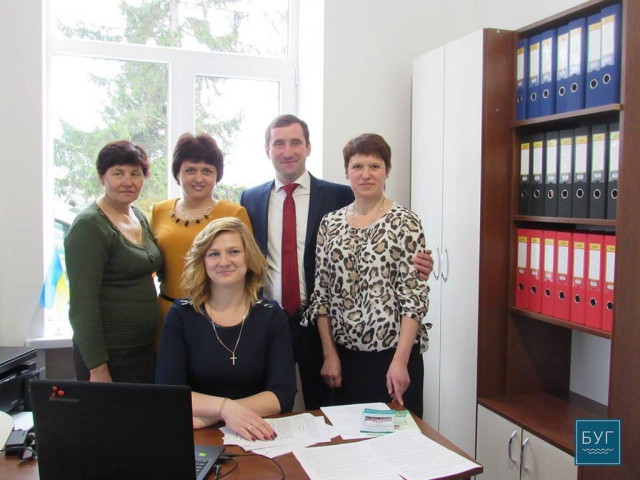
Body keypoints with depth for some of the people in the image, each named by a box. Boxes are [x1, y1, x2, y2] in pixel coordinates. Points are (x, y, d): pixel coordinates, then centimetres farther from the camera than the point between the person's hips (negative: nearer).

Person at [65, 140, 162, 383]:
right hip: (108, 355, -7)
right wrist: (97, 369, -19)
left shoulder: (139, 217, 8)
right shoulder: (89, 226, -14)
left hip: (146, 348, 7)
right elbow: (83, 304, -18)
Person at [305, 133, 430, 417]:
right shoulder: (330, 223, 5)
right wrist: (329, 354, 1)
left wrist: (400, 361, -14)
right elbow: (321, 293, 6)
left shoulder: (405, 222, -6)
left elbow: (415, 296, -10)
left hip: (394, 354, -3)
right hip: (344, 357, 4)